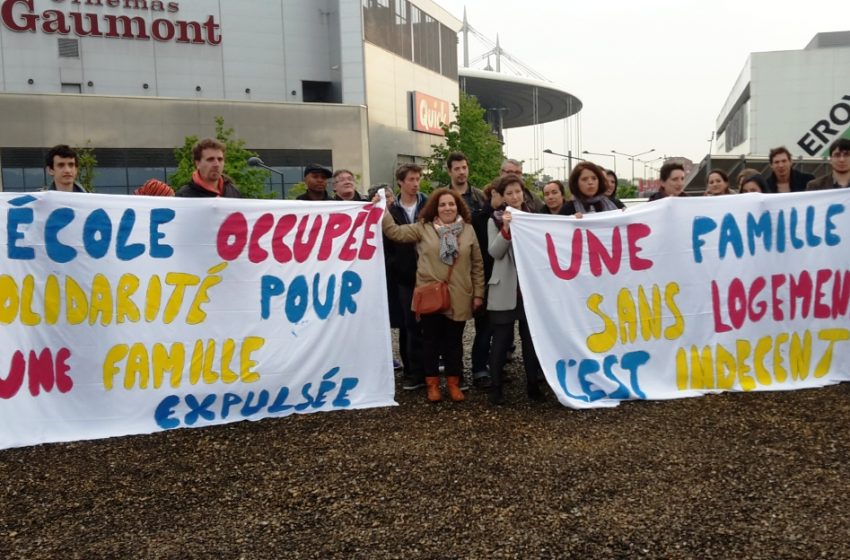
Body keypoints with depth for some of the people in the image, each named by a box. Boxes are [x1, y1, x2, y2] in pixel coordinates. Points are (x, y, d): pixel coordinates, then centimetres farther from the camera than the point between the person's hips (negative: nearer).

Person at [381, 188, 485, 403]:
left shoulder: (468, 230, 5)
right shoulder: (423, 228, 3)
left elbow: (477, 264, 6)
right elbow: (395, 232, -1)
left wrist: (478, 293, 3)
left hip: (458, 298, 1)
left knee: (454, 341, 10)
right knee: (431, 341, 8)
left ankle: (453, 382, 23)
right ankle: (432, 383, 21)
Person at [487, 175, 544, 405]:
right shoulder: (495, 220, 3)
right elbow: (494, 252, -8)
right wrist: (506, 228, -21)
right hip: (505, 289, -2)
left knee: (531, 337, 8)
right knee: (502, 339, 1)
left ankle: (533, 385, 17)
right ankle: (496, 387, 6)